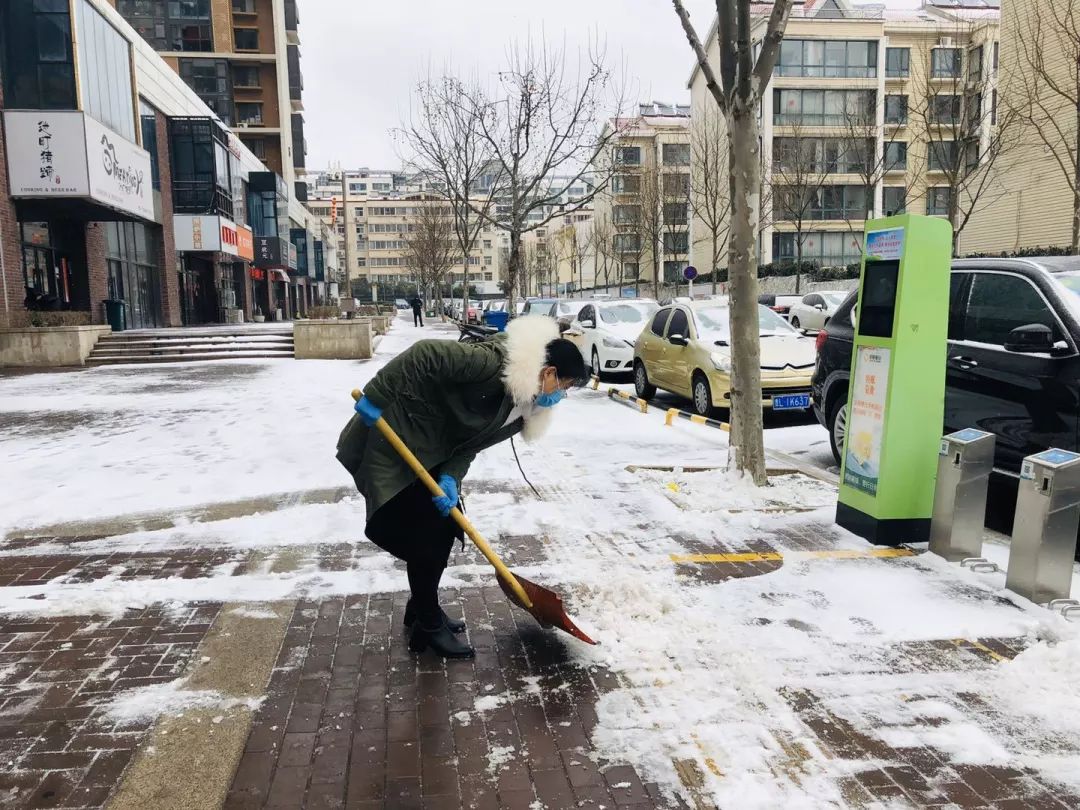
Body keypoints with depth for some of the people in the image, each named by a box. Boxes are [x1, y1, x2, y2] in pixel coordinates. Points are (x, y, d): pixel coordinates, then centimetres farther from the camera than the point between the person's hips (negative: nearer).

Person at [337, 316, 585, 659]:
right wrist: (376, 397, -26)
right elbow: (426, 354, -29)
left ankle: (421, 608, 32)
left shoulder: (523, 405, 1)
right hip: (394, 442, -9)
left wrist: (450, 478, -16)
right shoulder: (493, 363, -28)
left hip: (432, 452, 9)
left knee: (443, 529, 14)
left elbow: (469, 442, 0)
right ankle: (429, 627, 12)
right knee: (425, 536, -3)